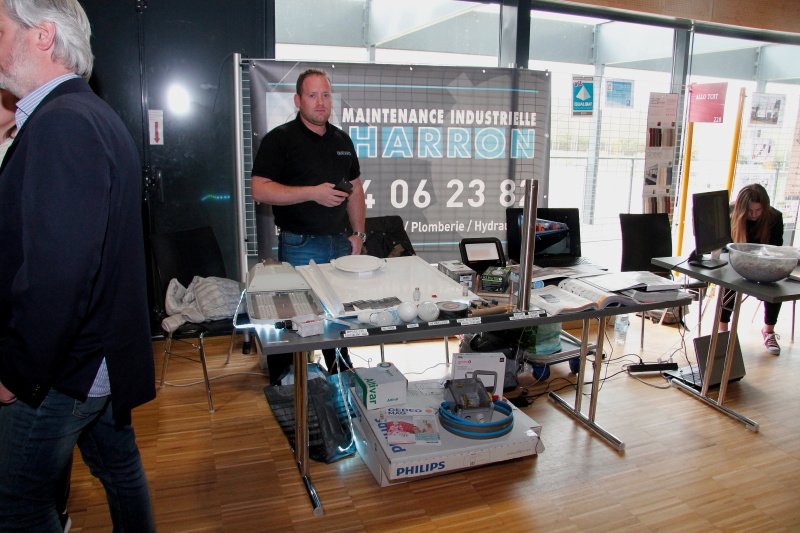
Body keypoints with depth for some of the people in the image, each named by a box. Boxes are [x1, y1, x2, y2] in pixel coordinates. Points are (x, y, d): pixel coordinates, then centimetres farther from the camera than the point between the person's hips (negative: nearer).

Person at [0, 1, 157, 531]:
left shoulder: (60, 125, -21)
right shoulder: (96, 115, 12)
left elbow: (57, 270, -29)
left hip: (62, 368, -9)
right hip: (102, 353, 9)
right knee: (118, 467, 22)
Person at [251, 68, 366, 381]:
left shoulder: (342, 140, 14)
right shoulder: (280, 139, -4)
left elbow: (355, 188, 19)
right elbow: (260, 190, -12)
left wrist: (358, 233, 9)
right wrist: (313, 193, -18)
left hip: (340, 243, 5)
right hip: (299, 246, -5)